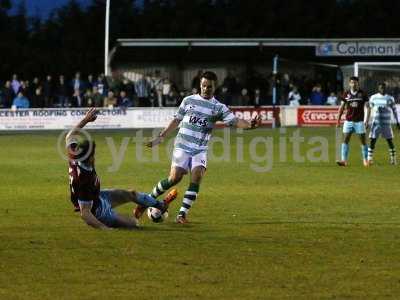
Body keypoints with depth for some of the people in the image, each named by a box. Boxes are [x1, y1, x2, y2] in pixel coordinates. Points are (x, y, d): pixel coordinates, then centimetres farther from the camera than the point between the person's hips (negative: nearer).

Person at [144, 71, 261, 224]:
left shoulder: (218, 107, 4)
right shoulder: (189, 100, 6)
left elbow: (234, 121, -10)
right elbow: (176, 120, 15)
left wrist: (249, 125, -30)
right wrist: (161, 137, 15)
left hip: (200, 149, 0)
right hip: (182, 146, 0)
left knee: (197, 176, -20)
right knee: (175, 177, -11)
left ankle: (182, 214, -16)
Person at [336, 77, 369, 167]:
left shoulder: (362, 94, -1)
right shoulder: (346, 94, 4)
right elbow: (342, 107, 10)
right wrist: (338, 120, 7)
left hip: (359, 121, -2)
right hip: (348, 121, 2)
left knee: (363, 141, 1)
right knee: (345, 140, -5)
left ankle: (365, 160, 11)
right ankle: (344, 160, -6)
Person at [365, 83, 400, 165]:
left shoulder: (390, 98, 5)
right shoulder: (373, 97, 5)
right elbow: (369, 109, 9)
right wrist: (367, 121, 5)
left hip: (387, 123, 0)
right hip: (376, 123, 0)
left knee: (390, 141, 1)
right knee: (372, 141, -6)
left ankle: (393, 159, 8)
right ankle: (369, 159, -1)